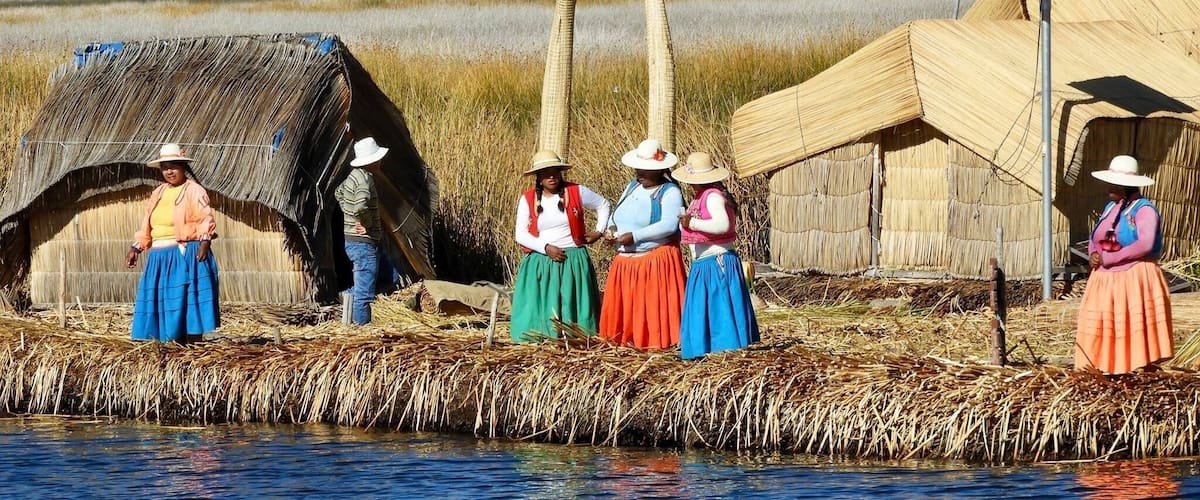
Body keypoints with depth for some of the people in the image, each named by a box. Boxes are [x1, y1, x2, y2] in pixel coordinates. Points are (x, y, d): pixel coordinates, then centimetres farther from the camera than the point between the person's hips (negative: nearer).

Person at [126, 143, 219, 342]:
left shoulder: (194, 191, -1)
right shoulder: (158, 194, 19)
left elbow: (205, 220, -11)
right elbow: (146, 227, 21)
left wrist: (205, 243, -24)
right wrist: (136, 249, 14)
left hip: (187, 256, -7)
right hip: (160, 258, 7)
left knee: (189, 302, -9)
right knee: (165, 302, 5)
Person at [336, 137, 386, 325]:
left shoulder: (353, 176, 10)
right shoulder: (365, 179, -20)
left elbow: (339, 193, 30)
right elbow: (360, 205, -38)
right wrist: (366, 223, -20)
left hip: (352, 241, 10)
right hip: (365, 242, -10)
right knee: (364, 292, -5)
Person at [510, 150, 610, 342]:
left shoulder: (576, 192, 1)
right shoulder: (528, 199, 3)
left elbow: (603, 204, 17)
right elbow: (521, 234, -2)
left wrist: (599, 230, 6)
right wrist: (546, 247, -13)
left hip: (572, 262, -1)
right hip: (540, 264, 1)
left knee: (572, 307, -2)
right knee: (538, 310, -3)